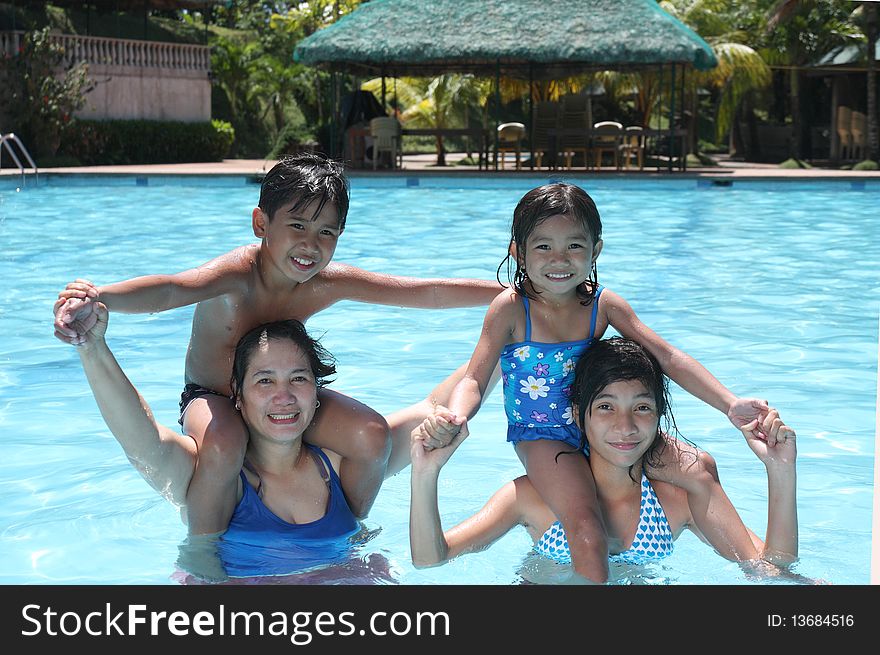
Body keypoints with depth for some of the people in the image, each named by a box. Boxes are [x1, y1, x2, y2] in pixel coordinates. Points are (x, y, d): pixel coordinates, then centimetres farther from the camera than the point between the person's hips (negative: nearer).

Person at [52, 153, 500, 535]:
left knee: (373, 435, -16)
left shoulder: (327, 284, -18)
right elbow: (173, 289, -54)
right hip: (212, 397, -4)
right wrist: (98, 298, -75)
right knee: (223, 446, -38)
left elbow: (427, 292, -15)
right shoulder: (238, 275, -32)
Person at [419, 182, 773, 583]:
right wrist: (455, 417, -43)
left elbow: (668, 357, -8)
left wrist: (730, 404, -18)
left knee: (699, 471, -4)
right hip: (541, 438, -4)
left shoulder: (603, 305, -6)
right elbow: (475, 381, -19)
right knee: (586, 528, -31)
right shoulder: (511, 309, -16)